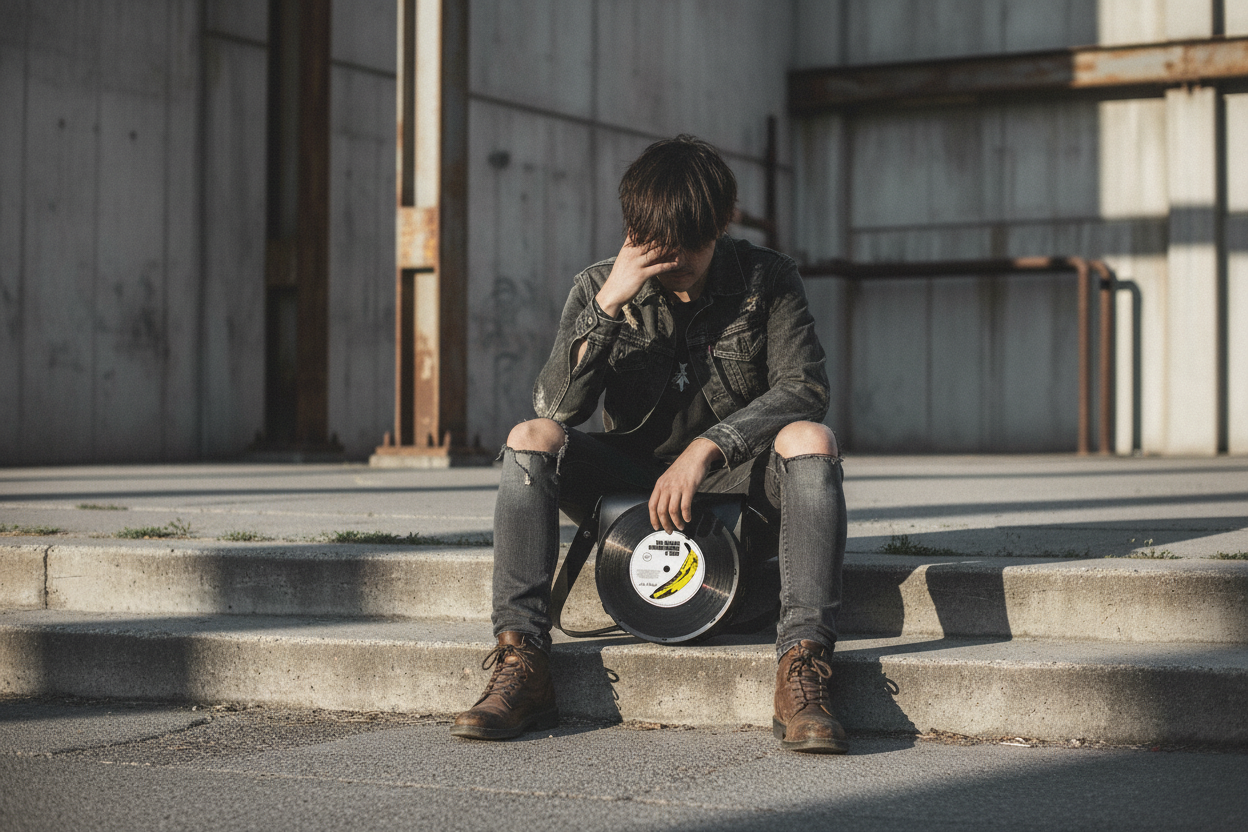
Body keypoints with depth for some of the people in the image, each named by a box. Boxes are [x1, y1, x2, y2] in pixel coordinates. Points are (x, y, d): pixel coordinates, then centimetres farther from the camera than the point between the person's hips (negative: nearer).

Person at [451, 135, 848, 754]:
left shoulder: (766, 280, -5)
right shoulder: (600, 288, -2)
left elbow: (803, 389, -16)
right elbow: (556, 406, -13)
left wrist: (705, 448, -28)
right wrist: (606, 306, -25)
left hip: (734, 479, -1)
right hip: (632, 482, 2)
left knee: (810, 440, -32)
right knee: (531, 438, -24)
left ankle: (803, 668, -42)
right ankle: (522, 665, -27)